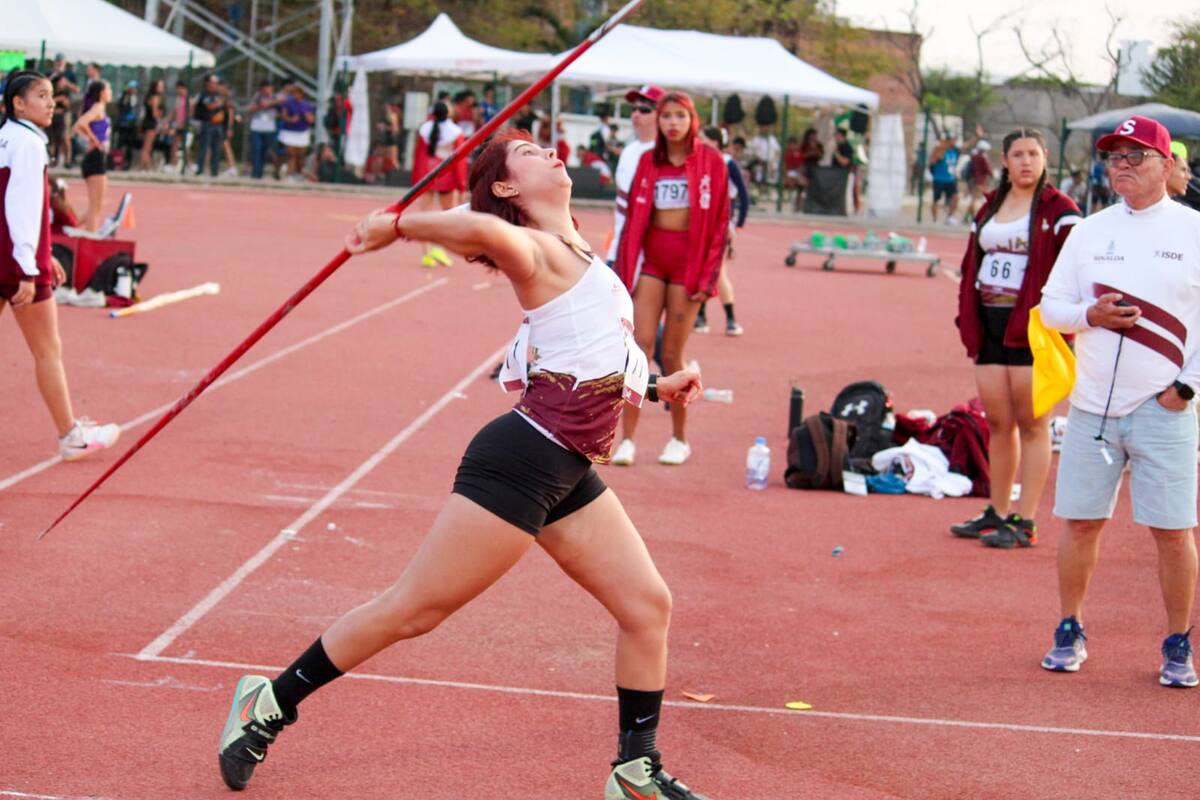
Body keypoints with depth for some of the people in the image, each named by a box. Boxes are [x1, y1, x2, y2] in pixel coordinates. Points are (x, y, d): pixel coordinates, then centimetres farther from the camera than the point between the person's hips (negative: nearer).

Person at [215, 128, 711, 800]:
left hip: (568, 470, 9)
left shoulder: (578, 259, 20)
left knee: (648, 605, 6)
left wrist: (656, 388, 21)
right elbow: (485, 231, -34)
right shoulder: (535, 250, -8)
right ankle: (270, 706, 8)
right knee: (413, 610, -4)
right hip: (525, 459, -9)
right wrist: (397, 226, -26)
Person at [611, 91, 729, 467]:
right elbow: (634, 217, 10)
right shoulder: (648, 161, 7)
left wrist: (707, 277, -7)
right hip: (650, 259, 3)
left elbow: (720, 222, -2)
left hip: (689, 261, -2)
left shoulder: (711, 162, -2)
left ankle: (679, 439, 17)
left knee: (671, 354, 1)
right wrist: (624, 269, 4)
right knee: (640, 346, -7)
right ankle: (628, 439, -5)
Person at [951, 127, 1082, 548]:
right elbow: (970, 265, 19)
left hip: (1032, 327, -6)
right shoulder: (990, 208, 16)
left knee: (1031, 424, -2)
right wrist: (968, 320, 10)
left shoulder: (1058, 210, -4)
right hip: (990, 325, 6)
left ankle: (1024, 522, 0)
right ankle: (997, 513, 20)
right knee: (998, 423, 11)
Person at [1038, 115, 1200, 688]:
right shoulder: (1089, 231, 11)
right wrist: (1089, 315, -10)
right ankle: (1070, 634, 21)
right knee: (1080, 521, 7)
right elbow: (1049, 307, 11)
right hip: (1093, 405, 3)